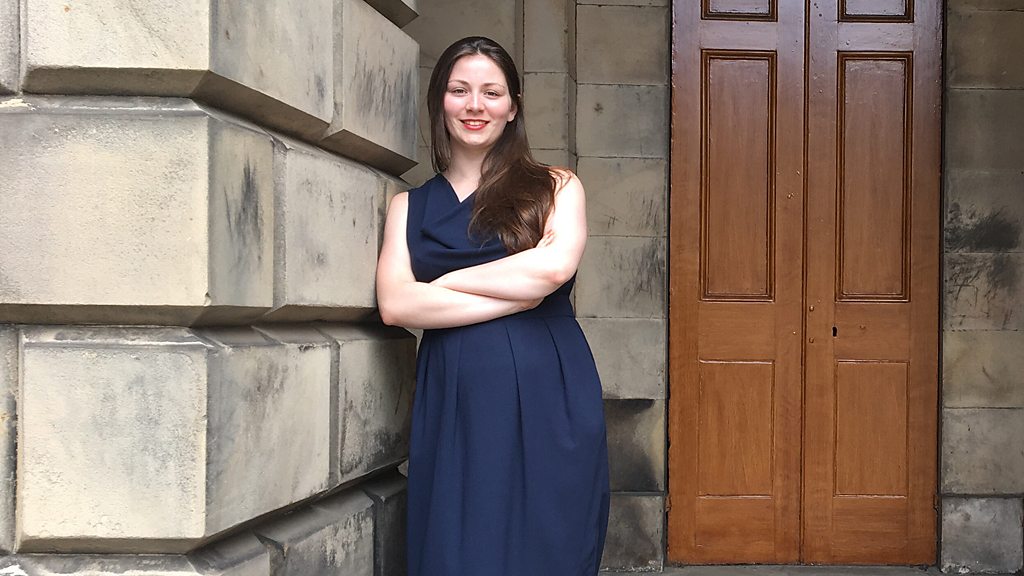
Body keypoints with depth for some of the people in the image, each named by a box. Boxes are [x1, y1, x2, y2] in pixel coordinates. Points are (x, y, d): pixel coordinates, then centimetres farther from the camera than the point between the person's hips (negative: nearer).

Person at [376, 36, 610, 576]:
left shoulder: (555, 187, 9)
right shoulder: (409, 206, 13)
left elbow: (554, 264, -12)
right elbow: (394, 304, -4)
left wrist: (445, 280, -4)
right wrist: (519, 294, -9)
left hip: (547, 399, -1)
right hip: (454, 405, 2)